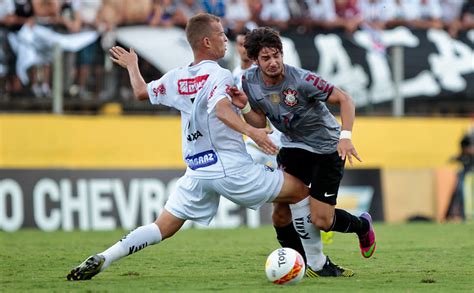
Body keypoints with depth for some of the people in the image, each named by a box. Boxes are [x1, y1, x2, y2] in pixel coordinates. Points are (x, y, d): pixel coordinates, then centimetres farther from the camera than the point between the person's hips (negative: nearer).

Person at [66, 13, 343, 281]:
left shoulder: (176, 78, 10)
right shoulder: (219, 75, -9)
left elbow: (141, 92, 24)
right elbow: (221, 108, -28)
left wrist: (132, 66, 43)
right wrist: (251, 131, -42)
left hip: (196, 172, 6)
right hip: (231, 167, -6)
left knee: (163, 228, 11)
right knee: (301, 191, 4)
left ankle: (102, 259, -6)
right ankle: (316, 261, 5)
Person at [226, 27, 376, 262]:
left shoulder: (301, 80, -27)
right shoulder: (248, 81, -10)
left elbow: (344, 99, -21)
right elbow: (260, 124, 1)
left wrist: (345, 136, -34)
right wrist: (244, 107, -19)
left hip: (327, 149, -5)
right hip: (293, 146, 5)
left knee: (321, 221, -7)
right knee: (281, 209, -11)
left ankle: (362, 225, 25)